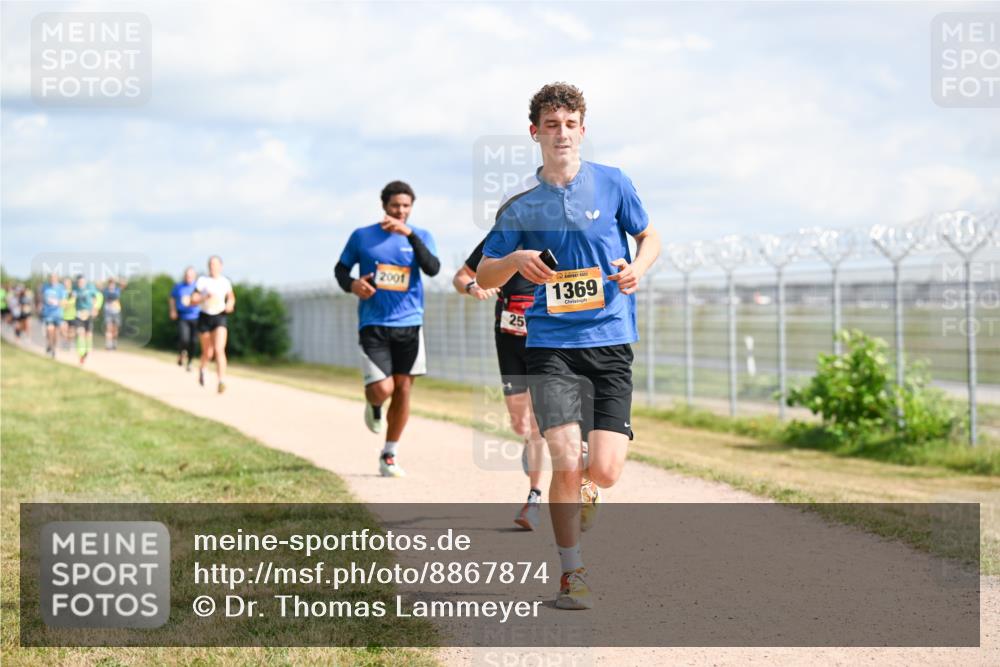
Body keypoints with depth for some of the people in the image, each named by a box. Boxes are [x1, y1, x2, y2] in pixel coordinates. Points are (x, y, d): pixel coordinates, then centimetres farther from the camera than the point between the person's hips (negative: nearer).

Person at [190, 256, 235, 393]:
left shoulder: (225, 282, 3)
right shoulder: (202, 280, -4)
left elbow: (231, 298, 20)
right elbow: (193, 300, -7)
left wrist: (230, 305, -1)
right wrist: (205, 297, -23)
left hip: (220, 318, 0)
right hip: (205, 318, 0)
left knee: (219, 349, -18)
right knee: (208, 353, 10)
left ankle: (222, 381, -24)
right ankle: (202, 369, 45)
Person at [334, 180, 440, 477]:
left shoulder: (420, 236, 2)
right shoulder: (362, 236, 2)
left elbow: (433, 269, -16)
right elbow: (340, 269, 12)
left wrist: (410, 234, -26)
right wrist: (351, 284, -11)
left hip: (409, 324, 2)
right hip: (373, 324, -2)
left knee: (402, 389, 3)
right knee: (383, 390, -14)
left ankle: (389, 456, 17)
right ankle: (373, 405, 24)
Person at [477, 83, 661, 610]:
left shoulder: (612, 184, 3)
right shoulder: (520, 204, 4)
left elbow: (649, 236, 17)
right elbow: (484, 275, 11)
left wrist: (638, 266, -5)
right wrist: (515, 260, -11)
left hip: (611, 344, 1)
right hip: (551, 345, 0)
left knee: (604, 471, -8)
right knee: (566, 463, -14)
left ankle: (585, 489, 31)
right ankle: (572, 573, 5)